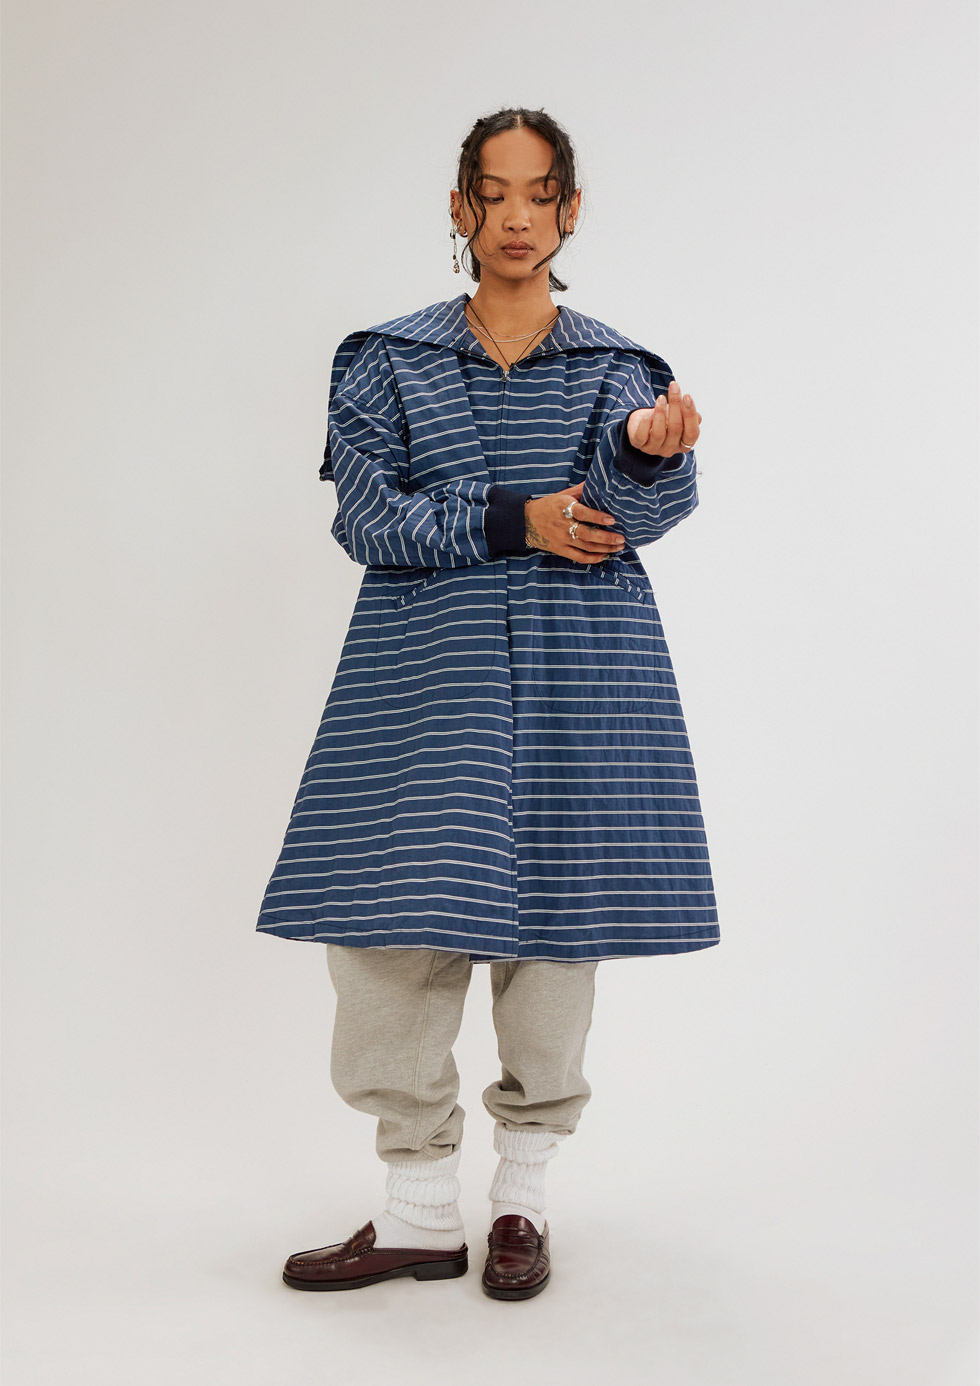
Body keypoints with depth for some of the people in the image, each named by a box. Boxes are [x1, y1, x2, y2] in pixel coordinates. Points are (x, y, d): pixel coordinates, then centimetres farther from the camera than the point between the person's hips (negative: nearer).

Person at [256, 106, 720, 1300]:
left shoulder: (616, 366, 8)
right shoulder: (387, 359, 9)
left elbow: (640, 506, -11)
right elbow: (367, 515, -3)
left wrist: (652, 449, -34)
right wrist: (514, 521, -12)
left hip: (577, 677, 0)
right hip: (424, 669, 1)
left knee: (554, 914, 2)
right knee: (398, 915, -3)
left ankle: (523, 1201, 21)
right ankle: (419, 1214, 13)